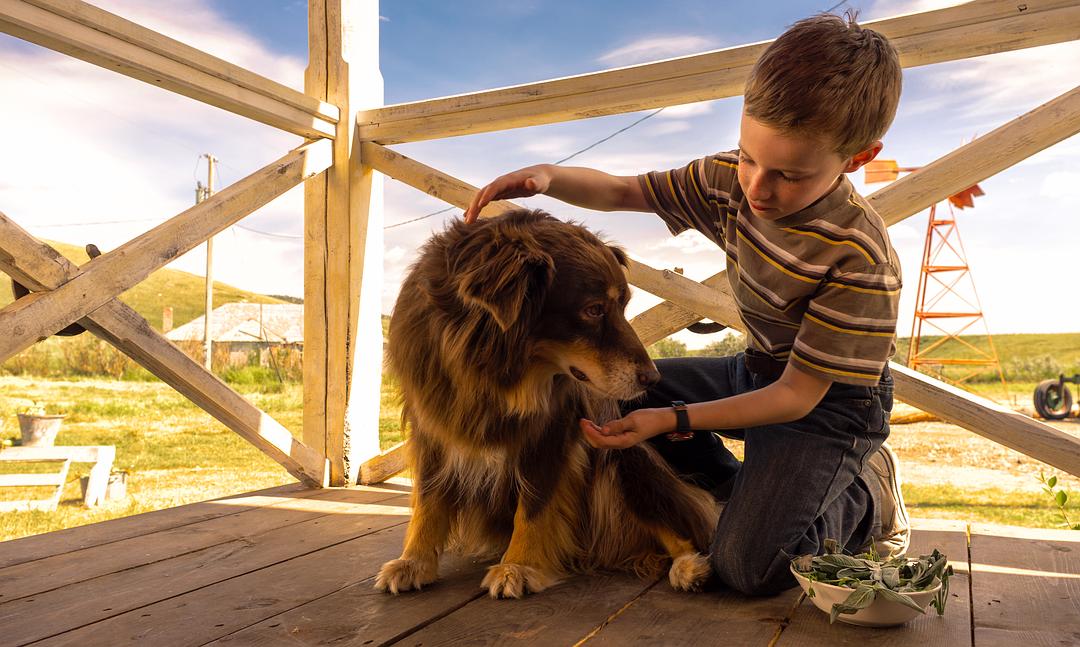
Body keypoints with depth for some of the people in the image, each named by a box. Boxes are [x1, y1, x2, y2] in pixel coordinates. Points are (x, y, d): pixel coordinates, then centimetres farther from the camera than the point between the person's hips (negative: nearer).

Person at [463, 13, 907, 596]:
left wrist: (670, 421, -33)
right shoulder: (732, 178, -13)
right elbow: (621, 190, -4)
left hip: (829, 401, -7)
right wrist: (548, 176, -25)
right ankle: (753, 495, 9)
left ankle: (867, 497, 9)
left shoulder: (860, 261, -31)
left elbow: (797, 395, -27)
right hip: (758, 369, 7)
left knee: (745, 566, -21)